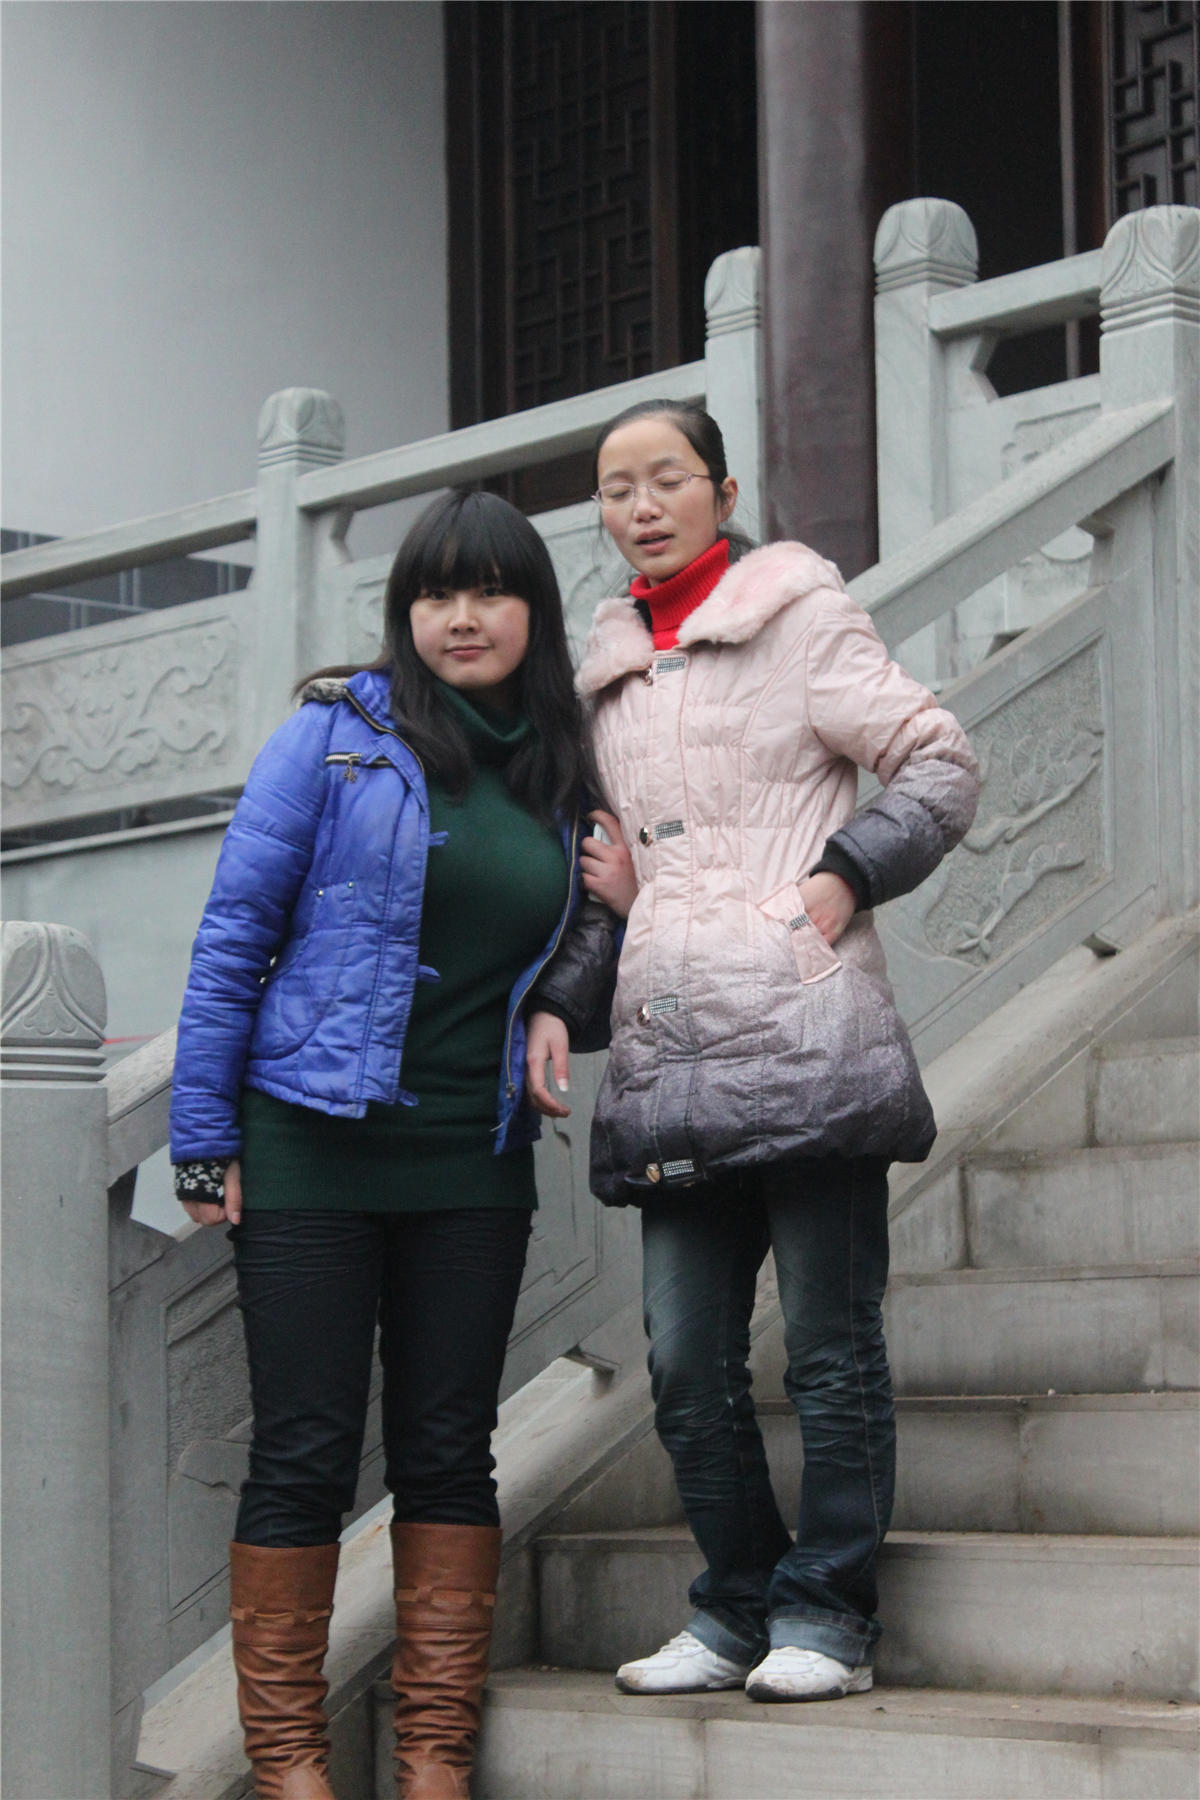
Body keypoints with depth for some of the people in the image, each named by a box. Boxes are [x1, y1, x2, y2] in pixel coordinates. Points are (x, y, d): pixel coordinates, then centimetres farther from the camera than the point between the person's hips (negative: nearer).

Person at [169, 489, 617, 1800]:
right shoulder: (340, 734, -2)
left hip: (473, 1165, 4)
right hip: (313, 1148, -4)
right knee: (304, 1450, -1)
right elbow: (235, 934, -3)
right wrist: (202, 1140, -7)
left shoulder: (561, 778, 11)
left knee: (450, 1449, 6)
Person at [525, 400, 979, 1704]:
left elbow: (940, 766, 1)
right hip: (670, 1057, 6)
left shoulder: (797, 612, 3)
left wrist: (845, 875, -12)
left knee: (831, 1351, -1)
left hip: (800, 1036, -6)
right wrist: (555, 1002, 11)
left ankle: (824, 1619, 7)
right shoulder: (612, 667, 19)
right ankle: (735, 1610, 17)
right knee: (687, 1363, 6)